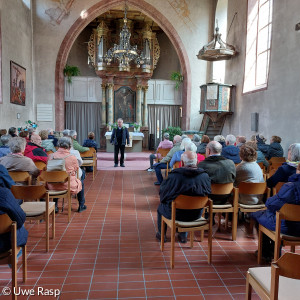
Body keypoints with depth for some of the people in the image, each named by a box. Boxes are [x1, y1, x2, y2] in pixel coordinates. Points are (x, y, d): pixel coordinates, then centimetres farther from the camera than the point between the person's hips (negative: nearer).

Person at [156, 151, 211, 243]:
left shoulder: (173, 176, -22)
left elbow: (162, 193, -9)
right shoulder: (205, 175, -13)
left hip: (175, 213, -3)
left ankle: (161, 234, 44)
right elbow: (208, 193, 1)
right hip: (196, 214, 3)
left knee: (161, 207, 28)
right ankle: (183, 235, 40)